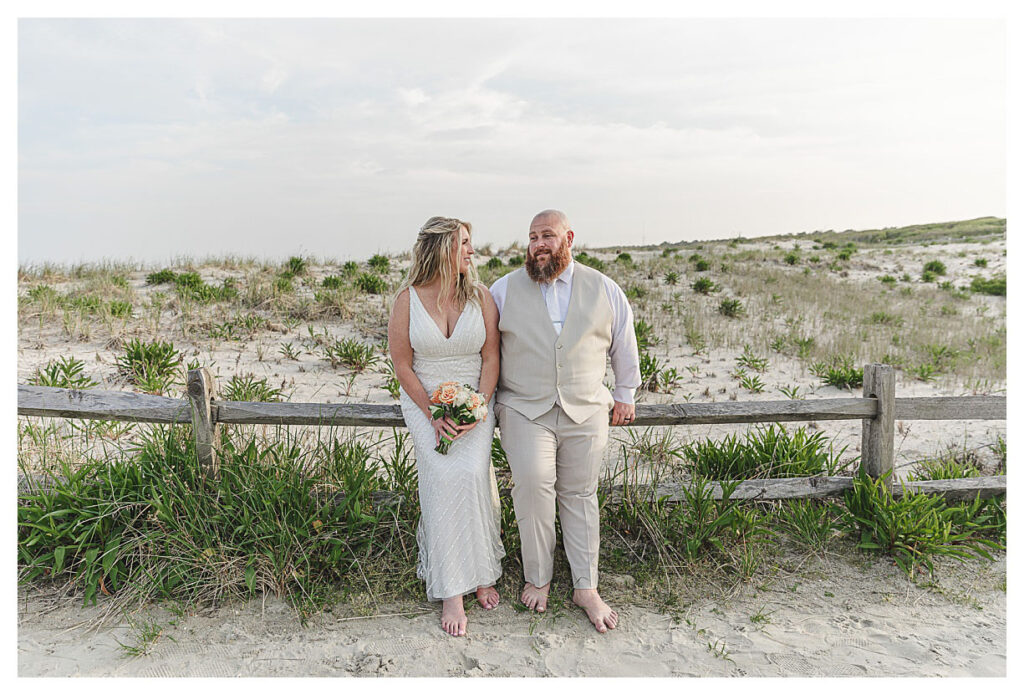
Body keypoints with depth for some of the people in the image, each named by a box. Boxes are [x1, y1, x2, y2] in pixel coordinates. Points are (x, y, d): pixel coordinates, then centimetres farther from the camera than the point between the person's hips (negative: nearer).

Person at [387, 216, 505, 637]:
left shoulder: (480, 296, 1)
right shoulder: (408, 299, -4)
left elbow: (491, 358, 1)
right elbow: (402, 365, -2)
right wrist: (433, 415, -11)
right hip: (425, 401, -1)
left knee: (472, 473, -19)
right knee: (444, 477, -18)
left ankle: (481, 573, 1)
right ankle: (452, 591, -6)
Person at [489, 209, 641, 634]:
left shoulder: (603, 290, 6)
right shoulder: (504, 290, 4)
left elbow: (624, 345, 16)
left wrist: (624, 395, 19)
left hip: (585, 412, 1)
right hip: (525, 411, -1)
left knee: (580, 494, 7)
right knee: (533, 483, -16)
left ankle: (586, 587, 18)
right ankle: (537, 578, 4)